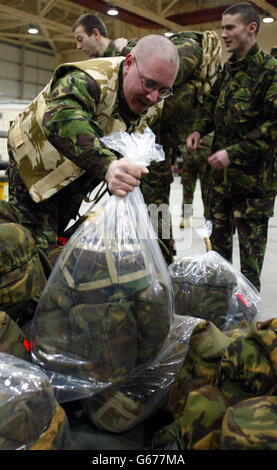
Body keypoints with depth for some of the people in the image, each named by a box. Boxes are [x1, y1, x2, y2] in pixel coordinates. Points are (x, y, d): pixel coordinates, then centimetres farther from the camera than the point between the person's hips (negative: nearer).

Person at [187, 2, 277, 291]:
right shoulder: (228, 68, 10)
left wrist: (233, 152, -25)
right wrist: (198, 129, 3)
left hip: (253, 173, -8)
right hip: (222, 170, 8)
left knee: (251, 237, 4)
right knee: (219, 227, 18)